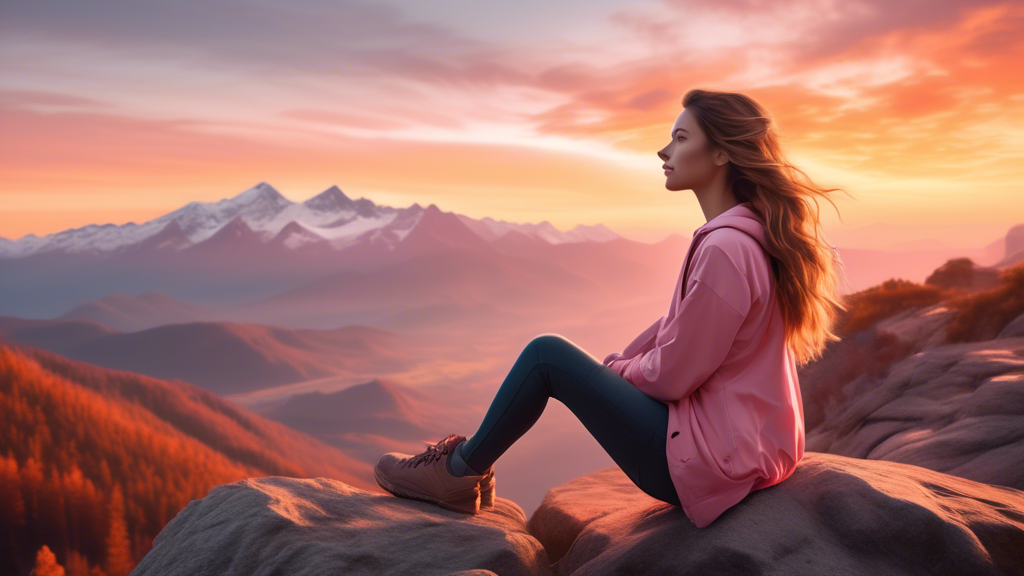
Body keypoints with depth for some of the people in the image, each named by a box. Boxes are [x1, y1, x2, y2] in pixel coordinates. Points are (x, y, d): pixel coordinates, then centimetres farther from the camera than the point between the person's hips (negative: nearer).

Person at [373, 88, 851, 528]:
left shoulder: (725, 248, -24)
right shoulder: (750, 233, 8)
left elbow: (672, 375, -20)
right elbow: (679, 328, 13)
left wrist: (618, 371, 0)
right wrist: (611, 366, 6)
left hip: (710, 461, -10)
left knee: (547, 354, -7)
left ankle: (457, 472, 12)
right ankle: (471, 460, 29)